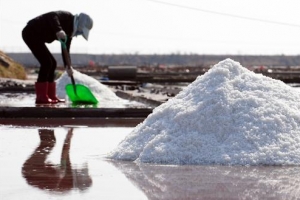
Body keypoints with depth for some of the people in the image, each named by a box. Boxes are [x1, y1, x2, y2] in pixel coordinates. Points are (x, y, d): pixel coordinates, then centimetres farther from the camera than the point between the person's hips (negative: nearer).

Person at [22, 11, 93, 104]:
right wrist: (58, 30, -49)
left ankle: (51, 96, 12)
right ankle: (41, 97, -15)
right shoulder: (67, 17, -16)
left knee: (52, 63, 10)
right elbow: (52, 16, -35)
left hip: (37, 37, 11)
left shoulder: (69, 31, 12)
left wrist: (68, 66, 10)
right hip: (31, 33, -11)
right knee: (47, 62, -14)